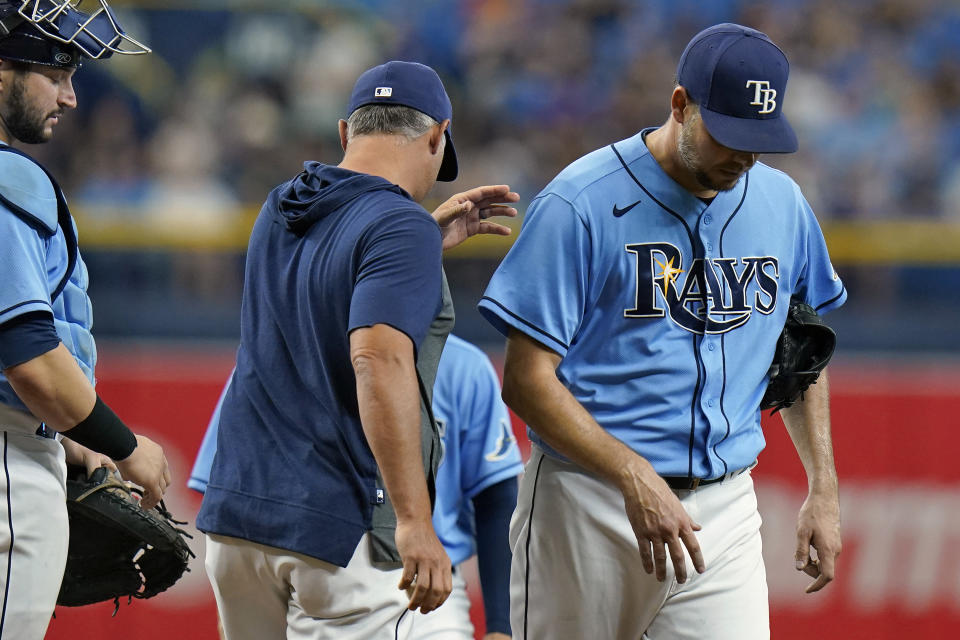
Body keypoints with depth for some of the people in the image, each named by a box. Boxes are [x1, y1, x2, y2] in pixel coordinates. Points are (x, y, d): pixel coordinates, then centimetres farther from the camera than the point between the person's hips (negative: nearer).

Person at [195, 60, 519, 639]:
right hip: (344, 526, -7)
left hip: (236, 513, 7)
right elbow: (379, 362, -24)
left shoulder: (277, 215, 13)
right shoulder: (401, 228, -11)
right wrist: (414, 522, -27)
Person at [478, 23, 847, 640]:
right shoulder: (581, 204, -11)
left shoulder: (782, 205, 8)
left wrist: (824, 485, 13)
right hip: (589, 511, -4)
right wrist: (636, 478, -23)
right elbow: (527, 378, -13)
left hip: (724, 507, 4)